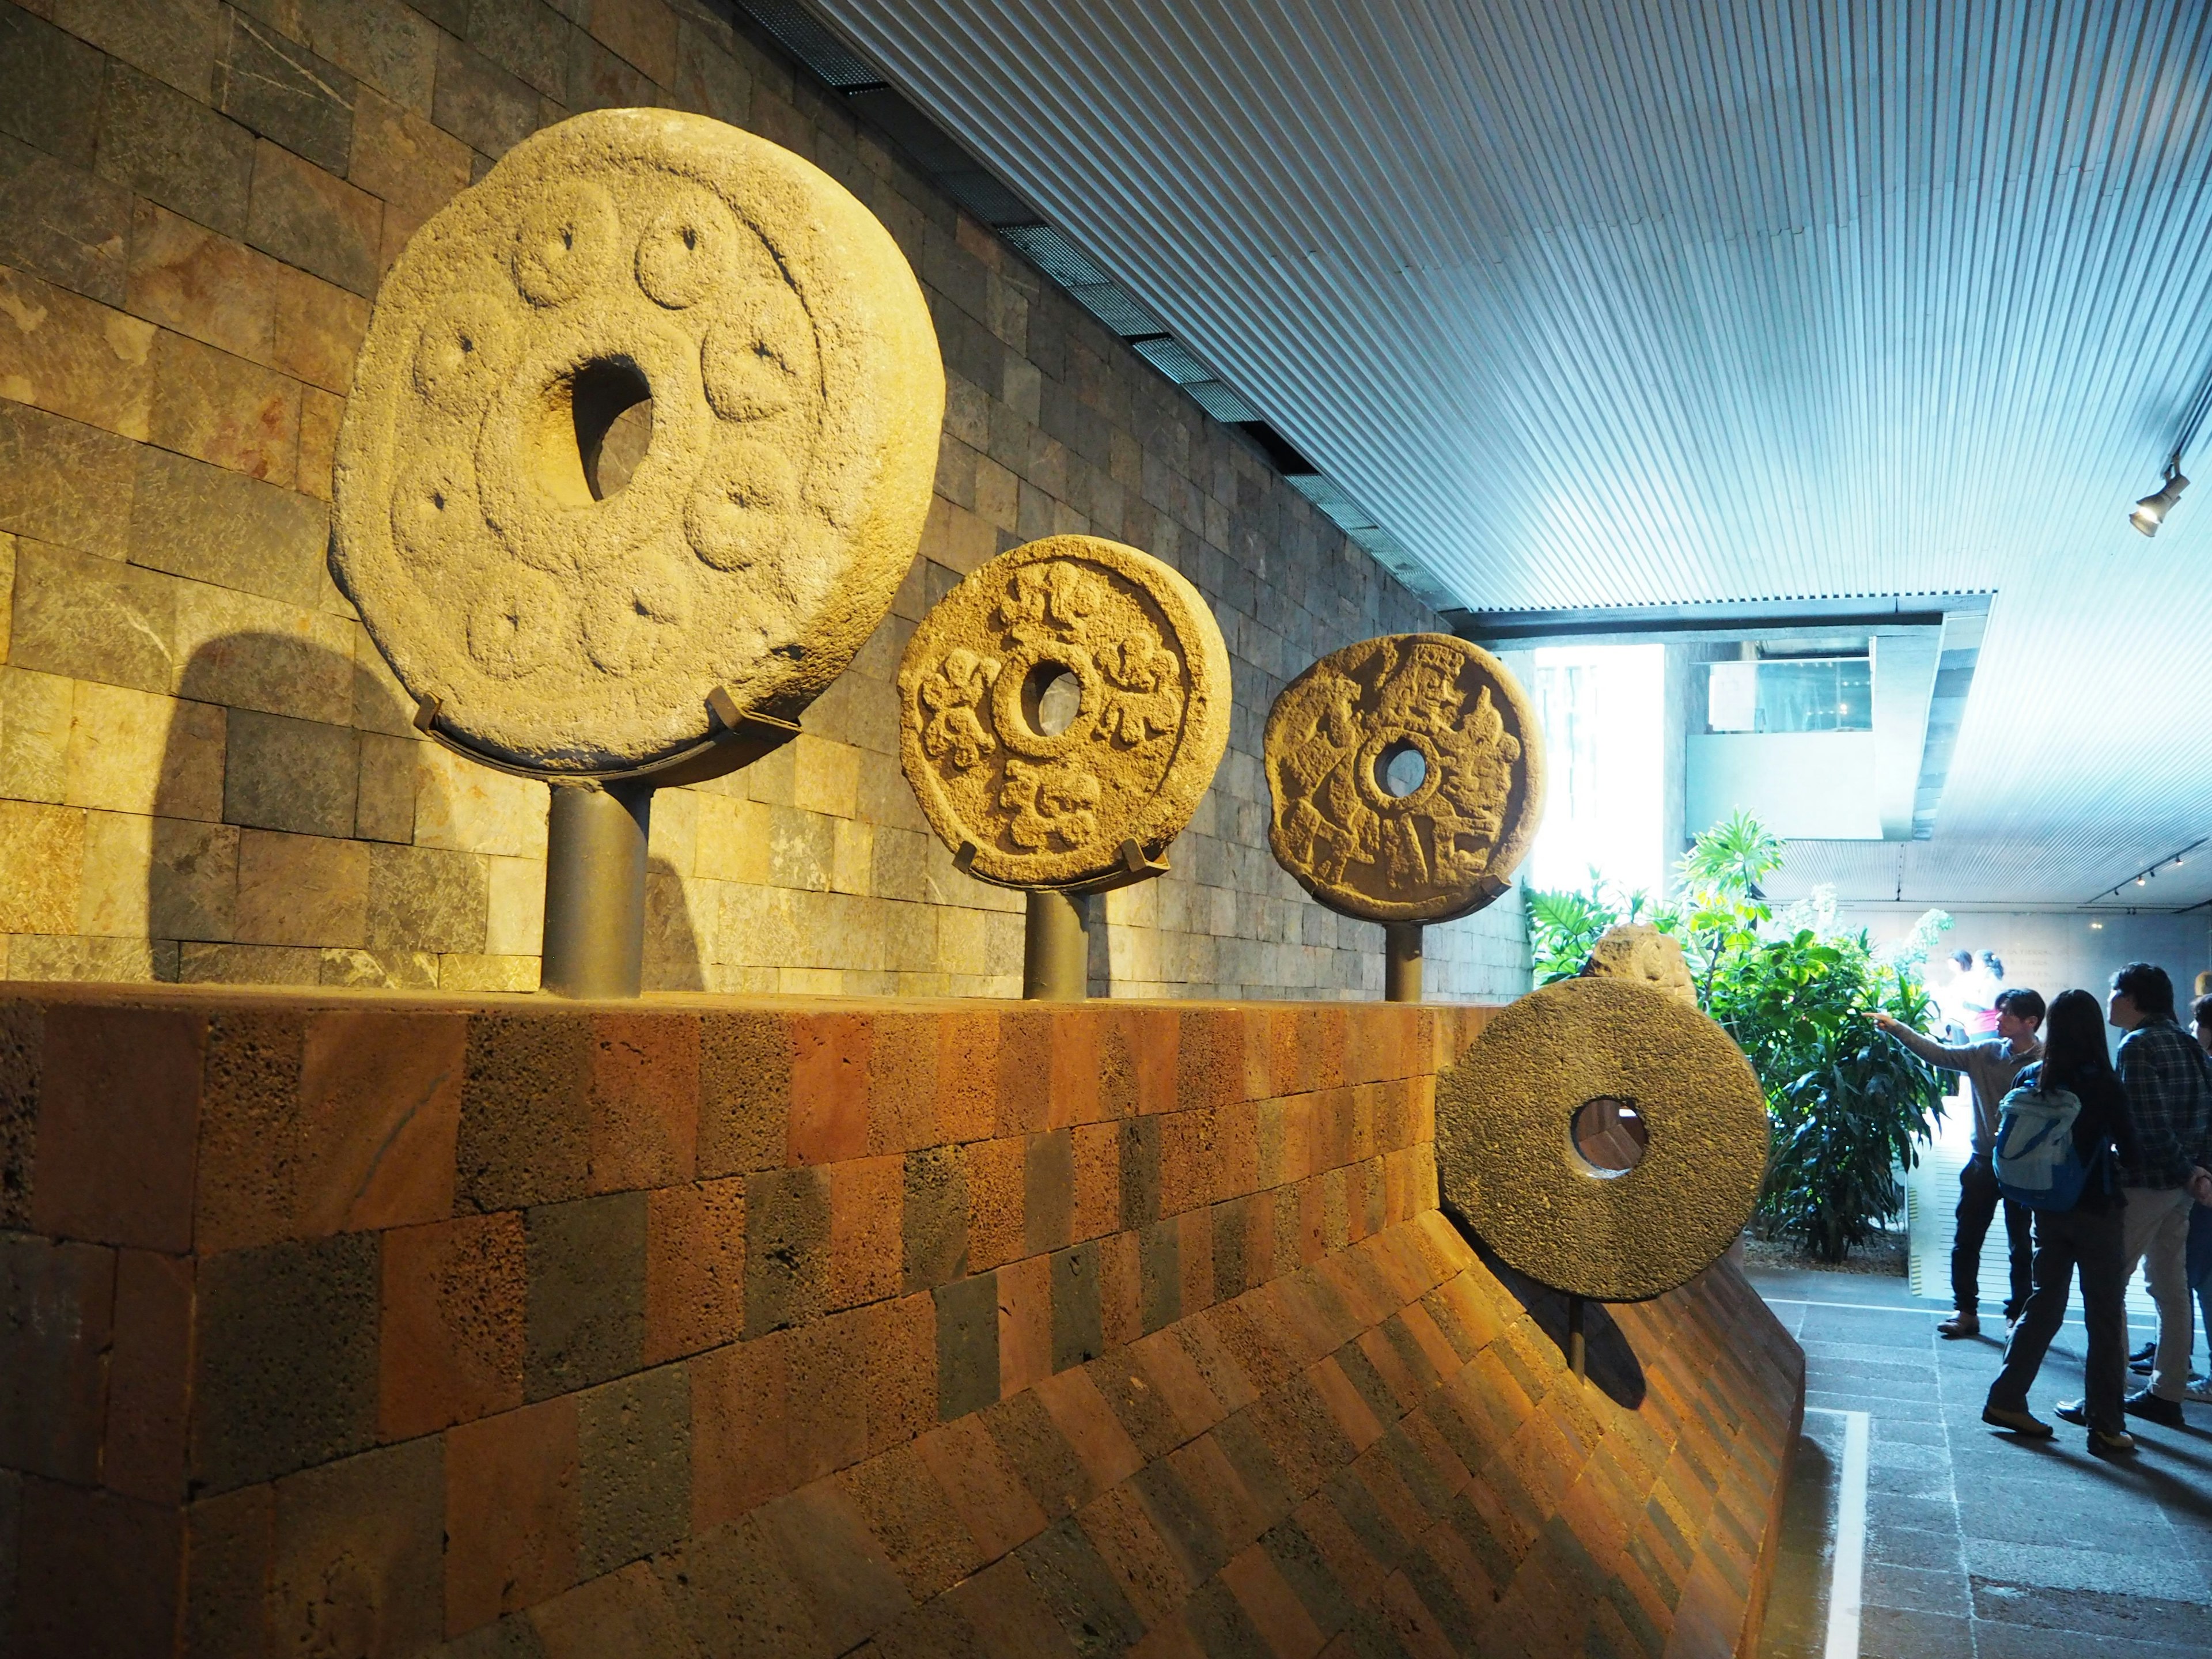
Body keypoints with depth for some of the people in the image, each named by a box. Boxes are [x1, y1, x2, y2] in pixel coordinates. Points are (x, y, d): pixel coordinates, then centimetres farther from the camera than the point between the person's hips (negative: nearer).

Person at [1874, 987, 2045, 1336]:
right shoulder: (1985, 1052, 1)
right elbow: (1938, 1053, 3)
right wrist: (1897, 1028, -4)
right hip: (1983, 1163, 4)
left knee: (2021, 1247, 9)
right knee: (1966, 1241, 8)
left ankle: (2018, 1315, 23)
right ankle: (1965, 1311, 18)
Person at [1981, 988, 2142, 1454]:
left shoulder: (2030, 1080, -3)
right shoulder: (2103, 1085, -15)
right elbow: (2130, 1150, -11)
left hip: (2050, 1210, 4)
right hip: (2098, 1211, -4)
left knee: (2044, 1305, 16)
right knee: (2105, 1317, 5)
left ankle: (2006, 1399, 15)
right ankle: (2106, 1427, 9)